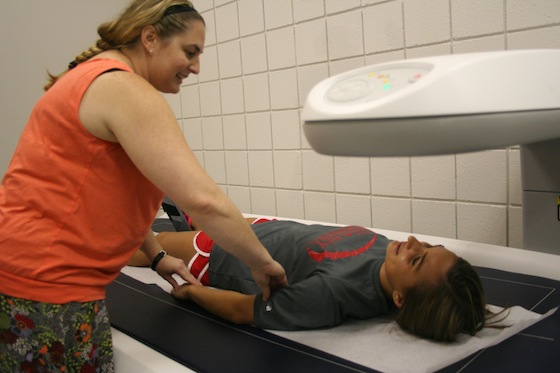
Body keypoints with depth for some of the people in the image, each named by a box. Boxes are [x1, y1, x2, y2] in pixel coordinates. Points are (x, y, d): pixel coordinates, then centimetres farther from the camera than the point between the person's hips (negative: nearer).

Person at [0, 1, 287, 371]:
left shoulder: (93, 76, 14)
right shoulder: (125, 91, -18)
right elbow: (203, 200, -28)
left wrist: (156, 255, 16)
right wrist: (262, 264, -15)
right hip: (47, 289, -10)